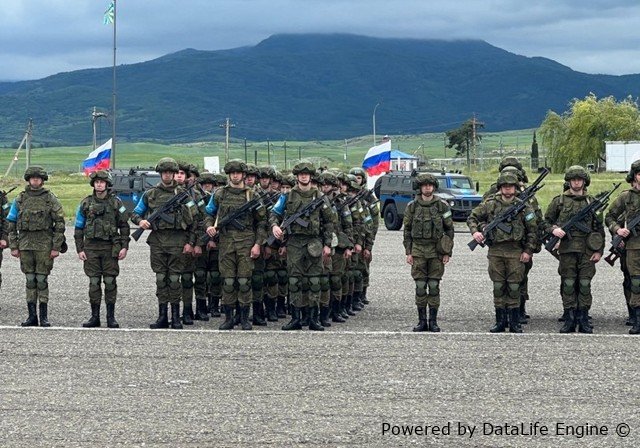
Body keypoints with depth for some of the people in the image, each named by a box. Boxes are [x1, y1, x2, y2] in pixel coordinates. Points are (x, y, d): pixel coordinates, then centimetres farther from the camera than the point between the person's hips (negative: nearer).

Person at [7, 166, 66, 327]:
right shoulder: (20, 199, 8)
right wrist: (13, 247, 4)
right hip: (25, 244, 3)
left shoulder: (51, 199, 0)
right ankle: (32, 315, 10)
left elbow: (60, 224, -3)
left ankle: (44, 316, 3)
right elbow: (12, 224, 11)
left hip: (44, 245, -3)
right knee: (30, 280, 5)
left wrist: (56, 247, -8)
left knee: (42, 280, -3)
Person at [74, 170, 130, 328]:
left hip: (110, 248, -1)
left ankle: (111, 317, 5)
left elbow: (124, 226, 5)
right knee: (94, 282, 3)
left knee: (110, 282, -1)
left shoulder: (116, 203, 3)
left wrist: (124, 247, -3)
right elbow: (79, 228, 8)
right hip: (91, 248, 1)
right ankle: (95, 316, 9)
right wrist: (79, 249, 2)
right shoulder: (86, 203, 6)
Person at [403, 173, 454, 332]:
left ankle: (433, 321, 6)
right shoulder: (412, 206, 4)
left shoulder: (442, 205, 0)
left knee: (434, 286, 1)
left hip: (436, 251, -1)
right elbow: (407, 230, 8)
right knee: (420, 287, 1)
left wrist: (447, 252, -1)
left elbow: (449, 229, 3)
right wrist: (408, 252, 2)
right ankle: (422, 321, 7)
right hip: (418, 250, 1)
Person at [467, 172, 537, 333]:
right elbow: (472, 217, 11)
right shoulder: (490, 204, 3)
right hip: (495, 251, 1)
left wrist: (528, 251, -1)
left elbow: (533, 230, 4)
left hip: (515, 252, -1)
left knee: (514, 287, 1)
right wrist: (475, 231, -8)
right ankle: (500, 321, 13)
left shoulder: (523, 206, 2)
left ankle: (514, 323, 8)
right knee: (498, 287, 5)